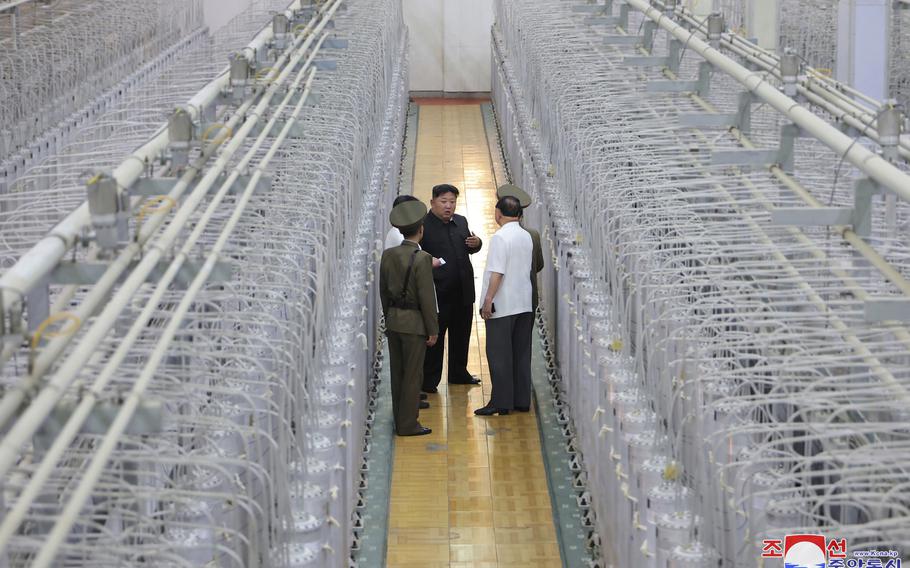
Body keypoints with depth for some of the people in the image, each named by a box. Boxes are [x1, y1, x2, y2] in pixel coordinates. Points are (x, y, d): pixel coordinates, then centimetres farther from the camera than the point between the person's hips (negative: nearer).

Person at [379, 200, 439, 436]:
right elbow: (427, 298, -16)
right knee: (413, 375, 1)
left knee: (397, 373, 13)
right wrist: (433, 330, -9)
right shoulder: (421, 259, -18)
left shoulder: (388, 255, 2)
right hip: (414, 323, -6)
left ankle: (400, 422, 21)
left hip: (393, 321, 6)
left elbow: (383, 291, 9)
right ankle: (408, 424, 5)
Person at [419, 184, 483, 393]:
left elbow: (469, 249, 20)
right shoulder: (424, 225, -12)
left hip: (463, 291, 7)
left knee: (461, 335, 17)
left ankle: (458, 373, 32)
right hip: (438, 293, -7)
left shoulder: (461, 222, 10)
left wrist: (476, 244, -1)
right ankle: (430, 380, 10)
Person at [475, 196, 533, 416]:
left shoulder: (500, 237, -14)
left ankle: (501, 402, -2)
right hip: (524, 304, 8)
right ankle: (522, 400, 15)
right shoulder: (527, 237, 10)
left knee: (499, 355, -2)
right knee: (521, 354, 11)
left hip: (502, 306, -7)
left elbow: (497, 273, -19)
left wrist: (488, 300, -15)